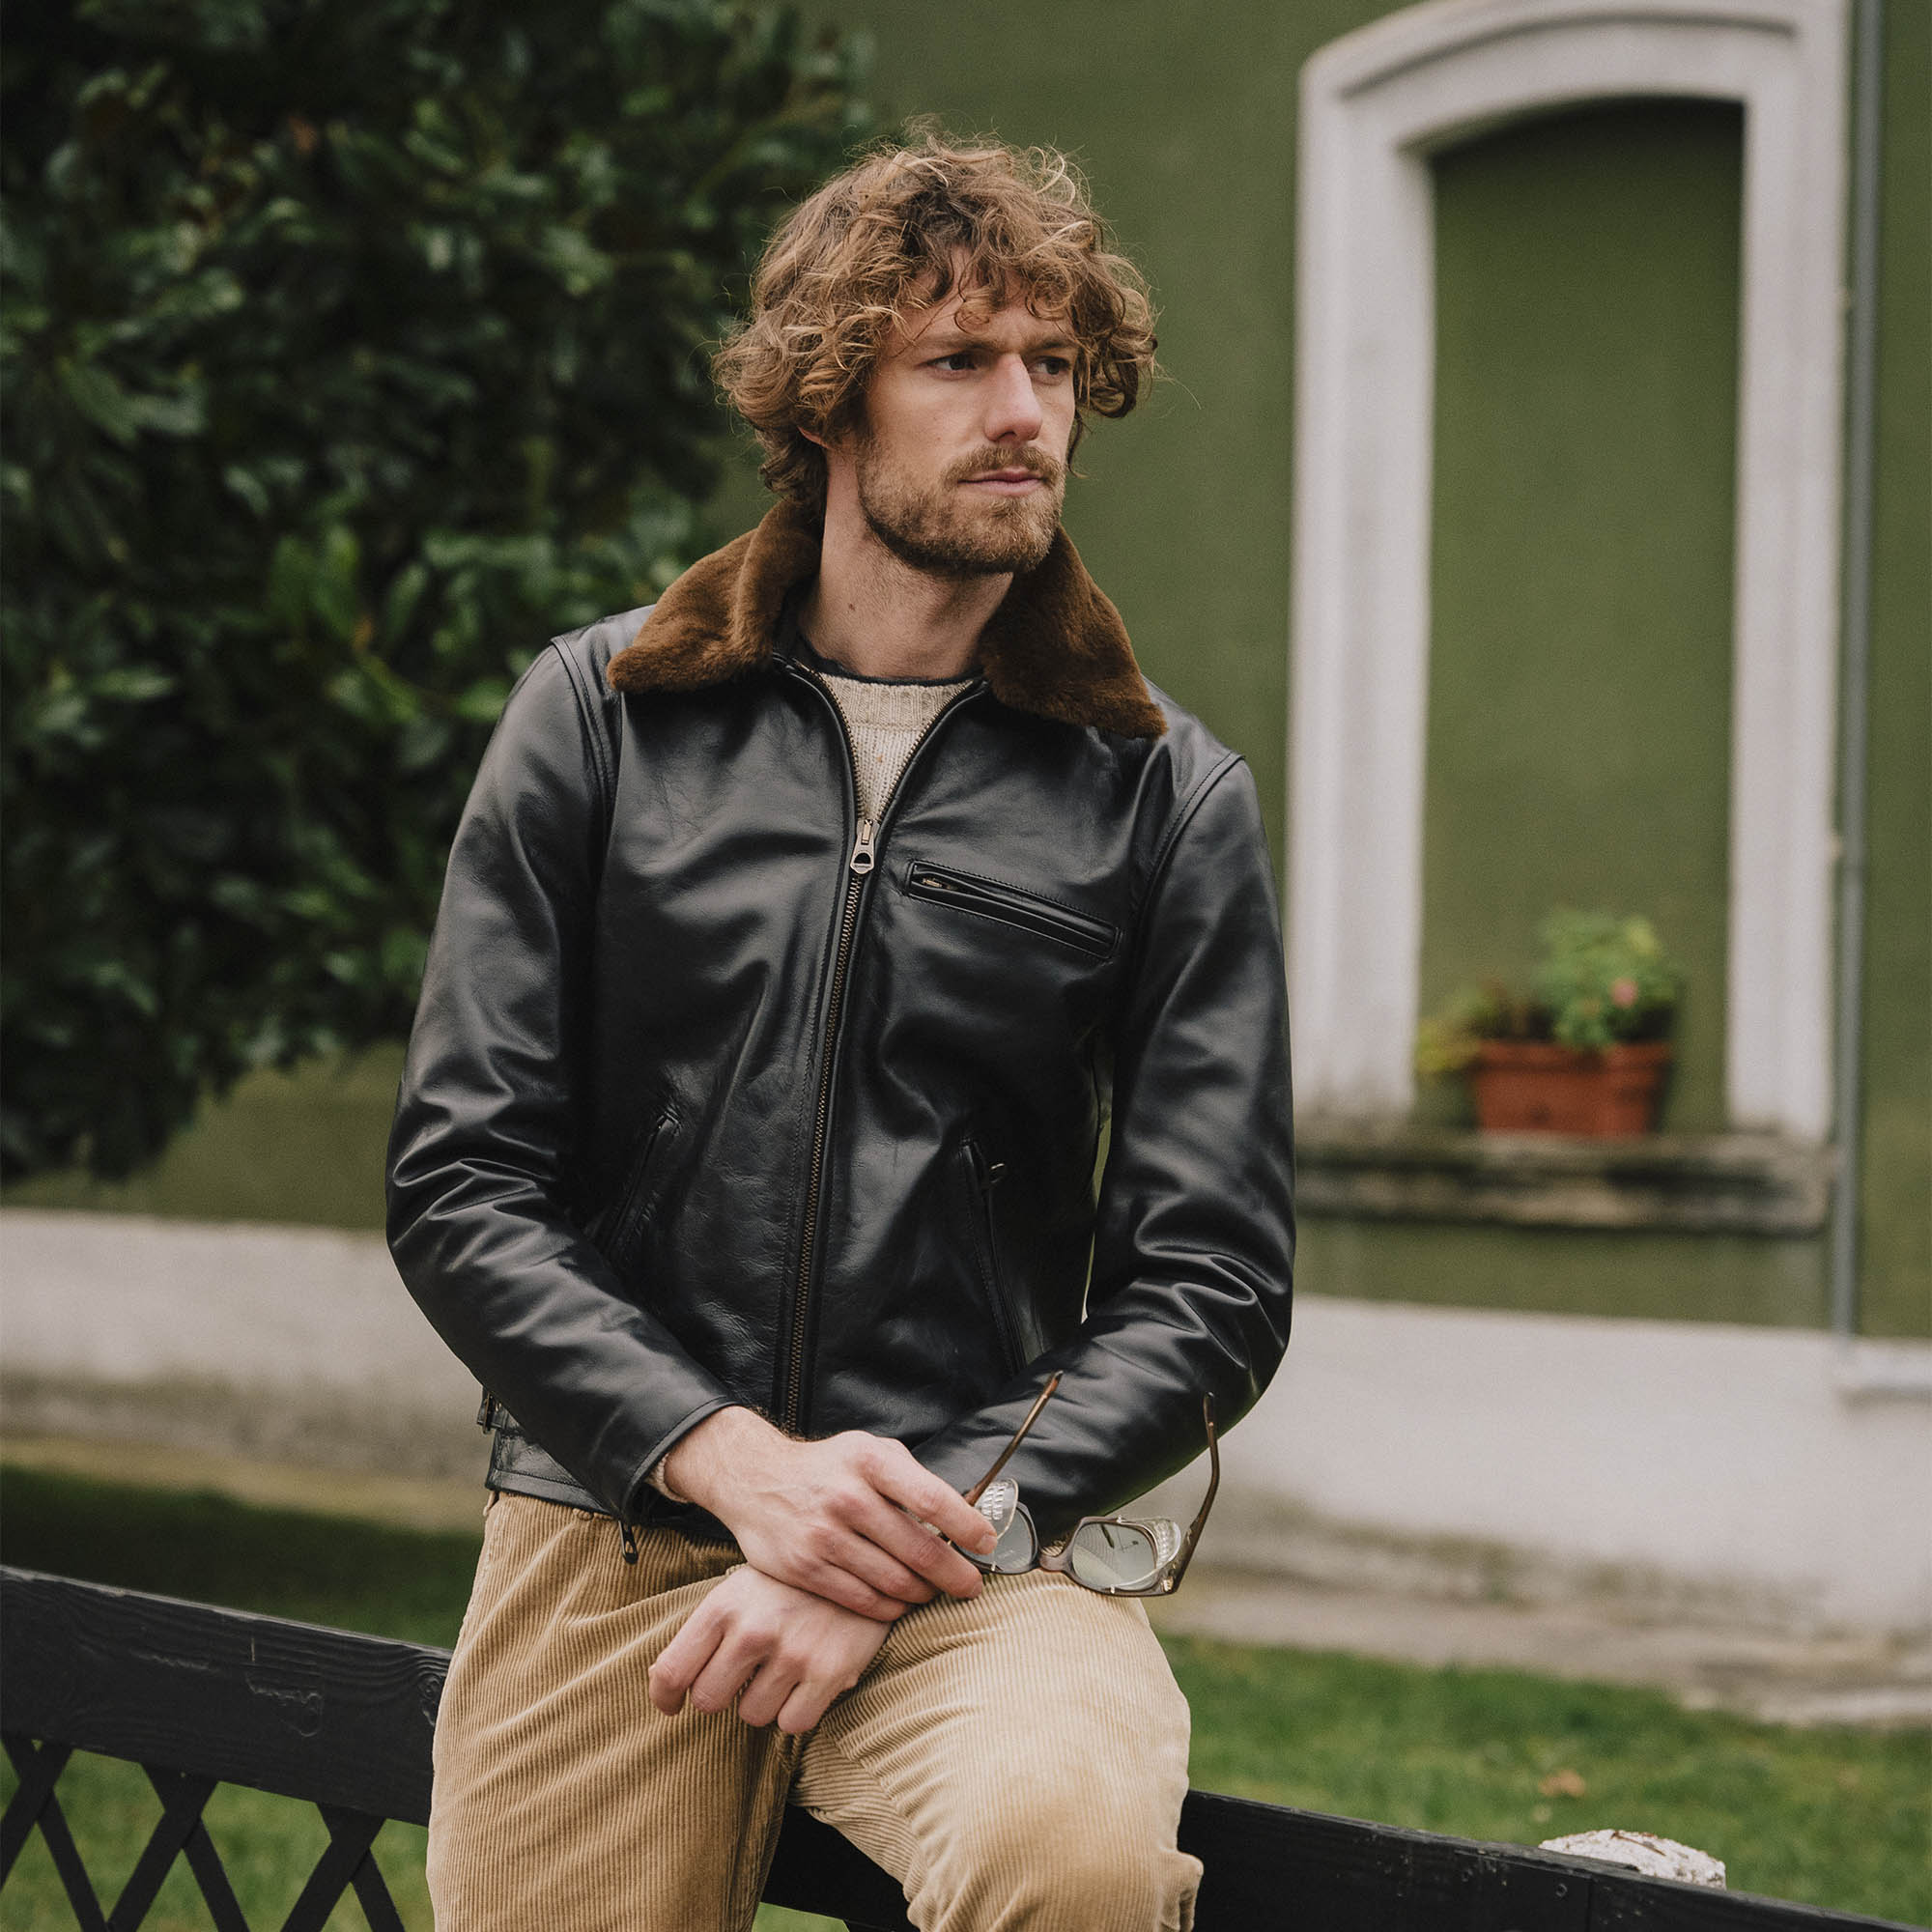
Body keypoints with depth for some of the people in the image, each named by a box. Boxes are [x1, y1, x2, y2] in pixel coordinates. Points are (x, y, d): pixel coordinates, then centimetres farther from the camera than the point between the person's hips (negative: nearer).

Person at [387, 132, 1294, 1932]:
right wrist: (733, 1460, -11)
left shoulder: (1166, 796, 7)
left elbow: (1212, 1283, 2)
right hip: (608, 1534, 2)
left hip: (986, 1538, -2)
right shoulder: (600, 715, 8)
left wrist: (924, 1531, -12)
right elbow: (458, 1186, 4)